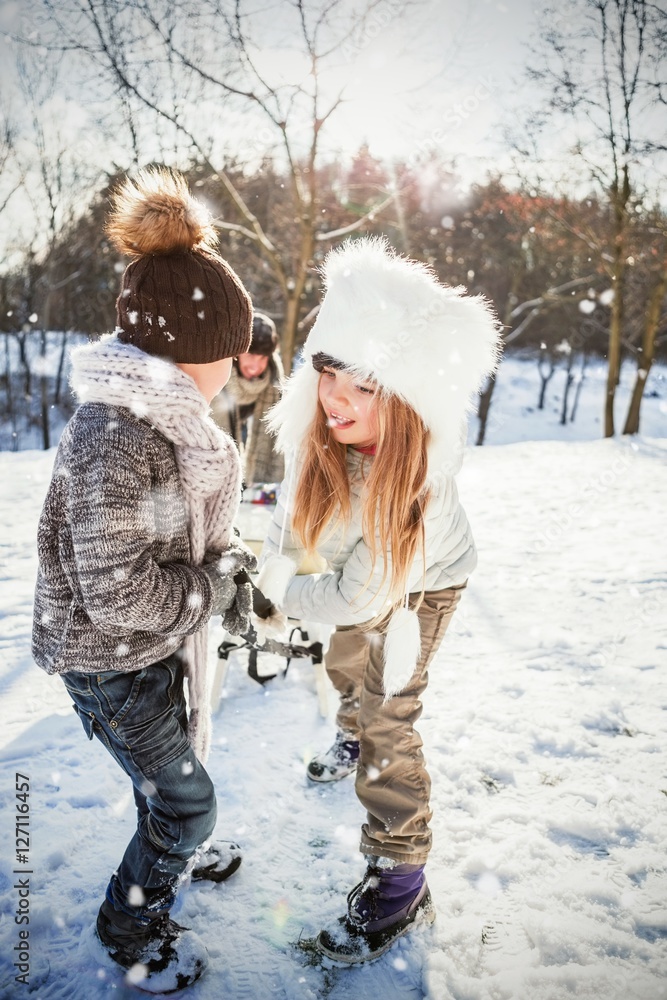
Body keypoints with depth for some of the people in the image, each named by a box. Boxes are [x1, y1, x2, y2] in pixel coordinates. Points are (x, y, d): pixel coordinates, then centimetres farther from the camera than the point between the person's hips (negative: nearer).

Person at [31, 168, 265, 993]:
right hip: (110, 659, -8)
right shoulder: (113, 438, -32)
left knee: (171, 763, 29)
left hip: (162, 642, 8)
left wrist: (229, 558, -5)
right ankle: (129, 925, 35)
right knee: (187, 798, 7)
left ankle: (172, 853, 58)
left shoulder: (167, 412, -3)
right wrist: (218, 585, -17)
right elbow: (119, 594, -30)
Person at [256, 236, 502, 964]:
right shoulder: (316, 420, -32)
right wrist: (274, 562, -7)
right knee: (345, 666, 28)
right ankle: (354, 738, 61)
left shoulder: (418, 478, -44)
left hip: (425, 579, -6)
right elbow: (296, 494, -9)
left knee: (387, 717, -5)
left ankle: (400, 882, 14)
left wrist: (281, 591, -21)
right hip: (360, 569, 6)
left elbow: (356, 598, -33)